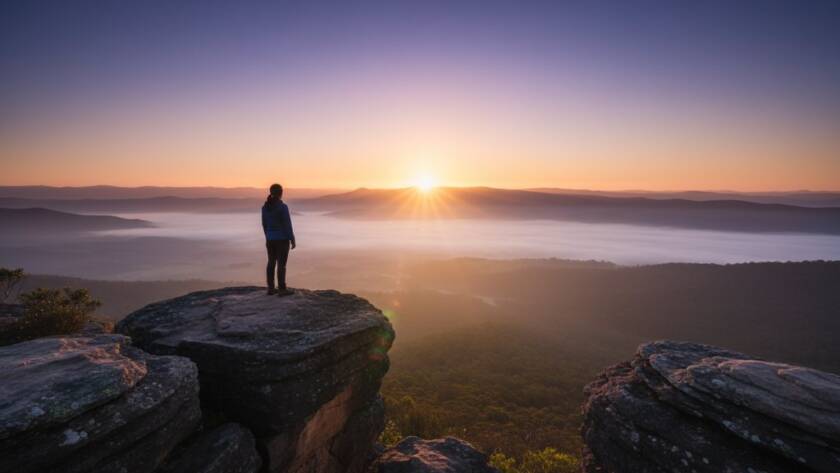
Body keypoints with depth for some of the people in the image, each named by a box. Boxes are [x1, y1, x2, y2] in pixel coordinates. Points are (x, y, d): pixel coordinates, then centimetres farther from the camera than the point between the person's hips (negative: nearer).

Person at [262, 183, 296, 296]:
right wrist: (293, 240, -9)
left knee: (271, 263, 13)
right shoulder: (283, 207, -18)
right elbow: (287, 225, -16)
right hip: (282, 239, -7)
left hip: (270, 239, 7)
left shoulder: (265, 206, 3)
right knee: (281, 264, -1)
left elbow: (264, 224, 10)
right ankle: (282, 289, 4)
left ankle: (271, 288, 17)